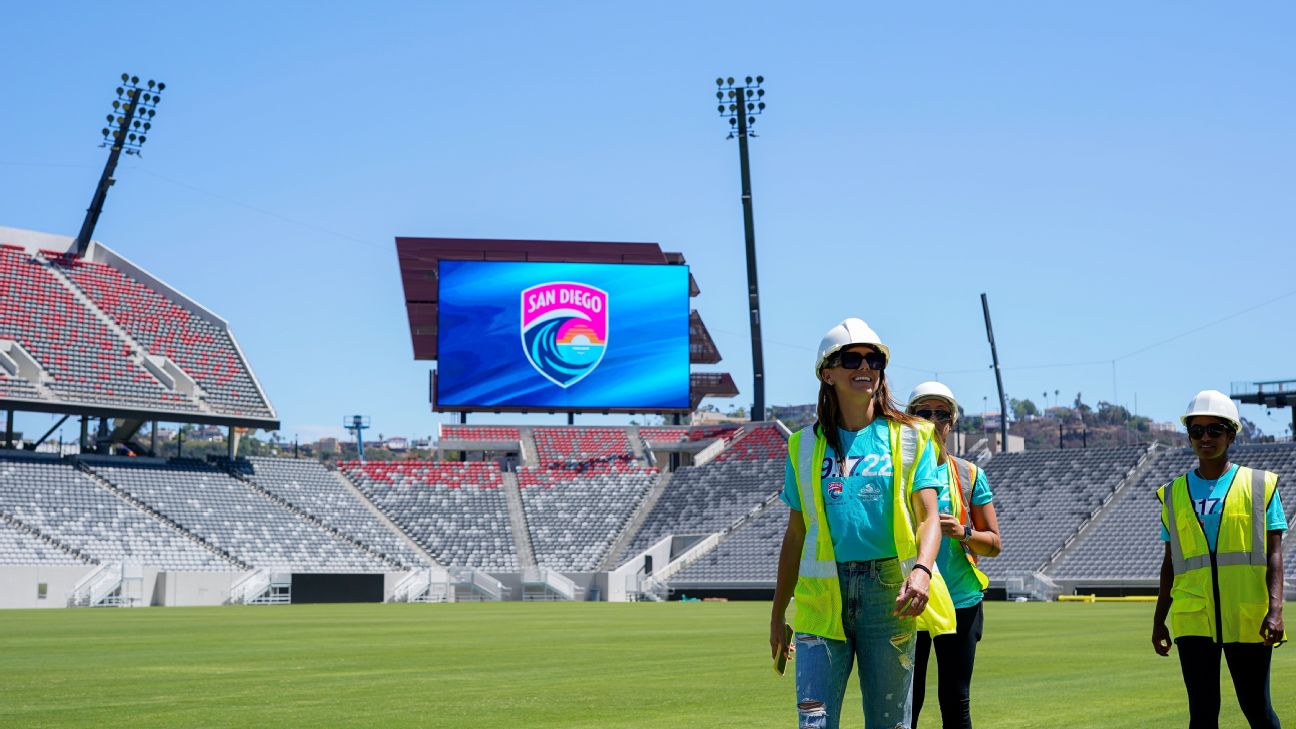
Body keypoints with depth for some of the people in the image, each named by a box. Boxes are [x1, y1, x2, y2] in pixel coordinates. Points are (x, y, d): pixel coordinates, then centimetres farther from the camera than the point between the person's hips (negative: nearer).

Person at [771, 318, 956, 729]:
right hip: (822, 592, 1)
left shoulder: (910, 437, 7)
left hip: (889, 591, -1)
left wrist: (921, 571, -24)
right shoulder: (805, 445, 12)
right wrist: (778, 614, 15)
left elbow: (929, 517, -3)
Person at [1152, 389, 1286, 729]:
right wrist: (1158, 620, 13)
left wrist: (1275, 610, -13)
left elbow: (1274, 554, -2)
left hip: (1248, 619, -2)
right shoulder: (1174, 494, 11)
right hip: (1194, 619, 2)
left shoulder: (1260, 485, 4)